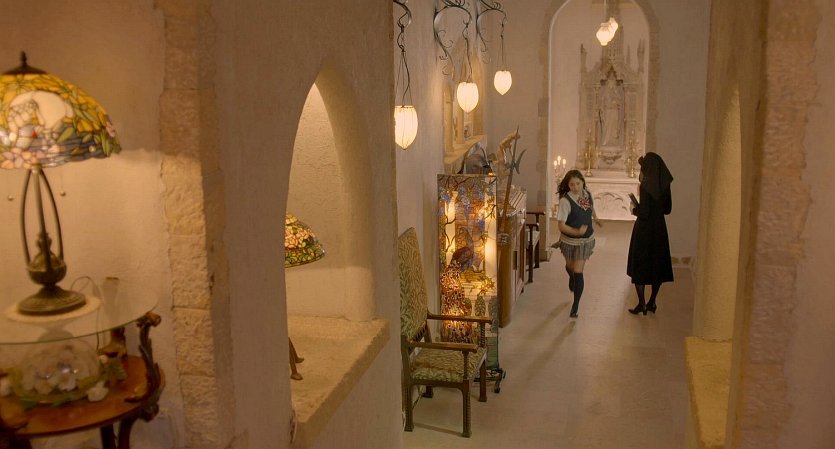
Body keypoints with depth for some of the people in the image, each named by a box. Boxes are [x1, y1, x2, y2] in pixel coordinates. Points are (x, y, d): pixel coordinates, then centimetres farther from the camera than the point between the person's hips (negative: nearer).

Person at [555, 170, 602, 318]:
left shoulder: (587, 194, -9)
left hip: (586, 240, 2)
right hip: (570, 241, -1)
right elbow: (561, 225, -25)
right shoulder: (566, 200, -24)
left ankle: (575, 306, 6)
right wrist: (577, 232, -32)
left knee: (578, 272, -2)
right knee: (570, 267, 25)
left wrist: (595, 217, 30)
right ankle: (572, 278, 62)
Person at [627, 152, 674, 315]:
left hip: (644, 230, -6)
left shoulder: (645, 186, -19)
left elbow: (644, 213, -22)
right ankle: (652, 302, 22)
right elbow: (667, 209, 8)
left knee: (639, 266, 6)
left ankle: (641, 304, 9)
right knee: (657, 265, 15)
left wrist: (635, 208, -3)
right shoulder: (664, 185, 0)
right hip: (659, 229, 6)